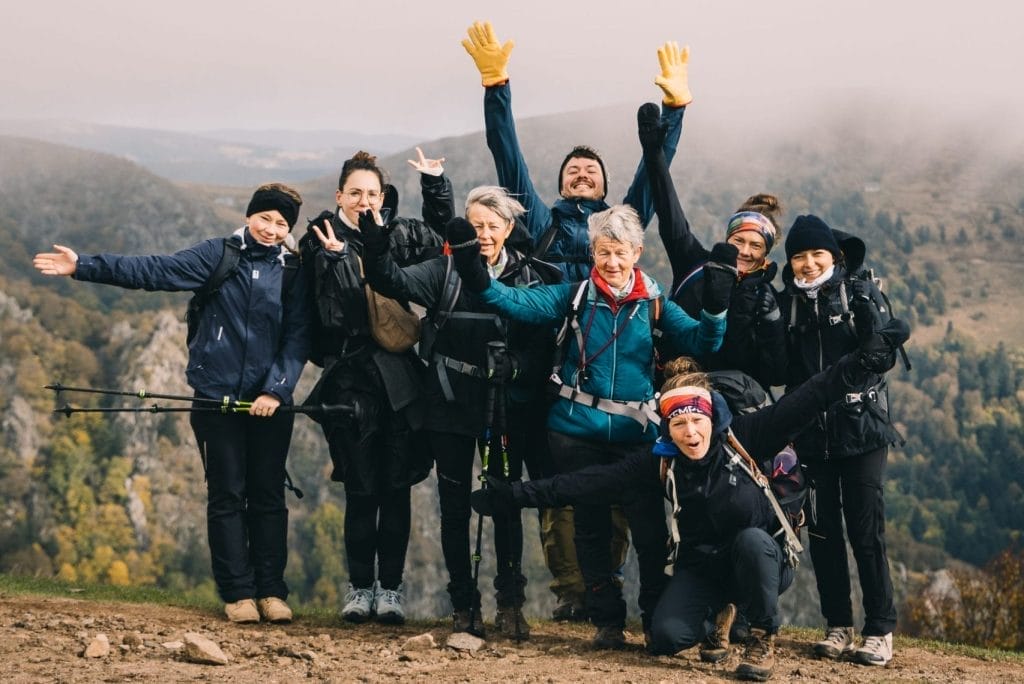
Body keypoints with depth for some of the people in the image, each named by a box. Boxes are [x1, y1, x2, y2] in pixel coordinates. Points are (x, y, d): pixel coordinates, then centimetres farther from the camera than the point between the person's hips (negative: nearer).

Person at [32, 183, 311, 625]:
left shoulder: (296, 273, 4)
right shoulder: (217, 255, 1)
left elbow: (298, 340, 0)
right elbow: (152, 271, -4)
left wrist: (276, 390, -13)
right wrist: (84, 267, -11)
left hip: (270, 402, 1)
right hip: (218, 396, -1)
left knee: (268, 496, 3)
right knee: (227, 495, 1)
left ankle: (271, 591, 9)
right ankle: (237, 593, 5)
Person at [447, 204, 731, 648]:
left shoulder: (654, 304, 4)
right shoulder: (575, 296, 2)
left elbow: (699, 343, -4)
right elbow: (521, 303, -8)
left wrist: (715, 310, -22)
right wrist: (477, 279, -23)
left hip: (636, 433, 0)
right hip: (578, 431, 0)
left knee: (649, 527, -2)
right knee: (591, 525, 8)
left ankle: (659, 619, 14)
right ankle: (606, 621, 19)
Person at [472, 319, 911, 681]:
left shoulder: (745, 438, -17)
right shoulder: (659, 463, -9)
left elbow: (808, 399, -24)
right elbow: (590, 483, -10)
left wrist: (865, 359, -32)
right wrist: (514, 496, -16)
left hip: (763, 562, -2)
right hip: (701, 566, 2)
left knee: (752, 538, -36)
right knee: (665, 638, -22)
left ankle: (762, 639, -11)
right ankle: (716, 618, 17)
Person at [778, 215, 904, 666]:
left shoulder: (860, 293, -2)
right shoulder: (788, 303, 8)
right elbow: (783, 369, 7)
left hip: (860, 430, -4)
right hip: (812, 434, 4)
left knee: (865, 529, -4)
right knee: (823, 530, 5)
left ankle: (880, 631, 3)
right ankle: (838, 627, 14)